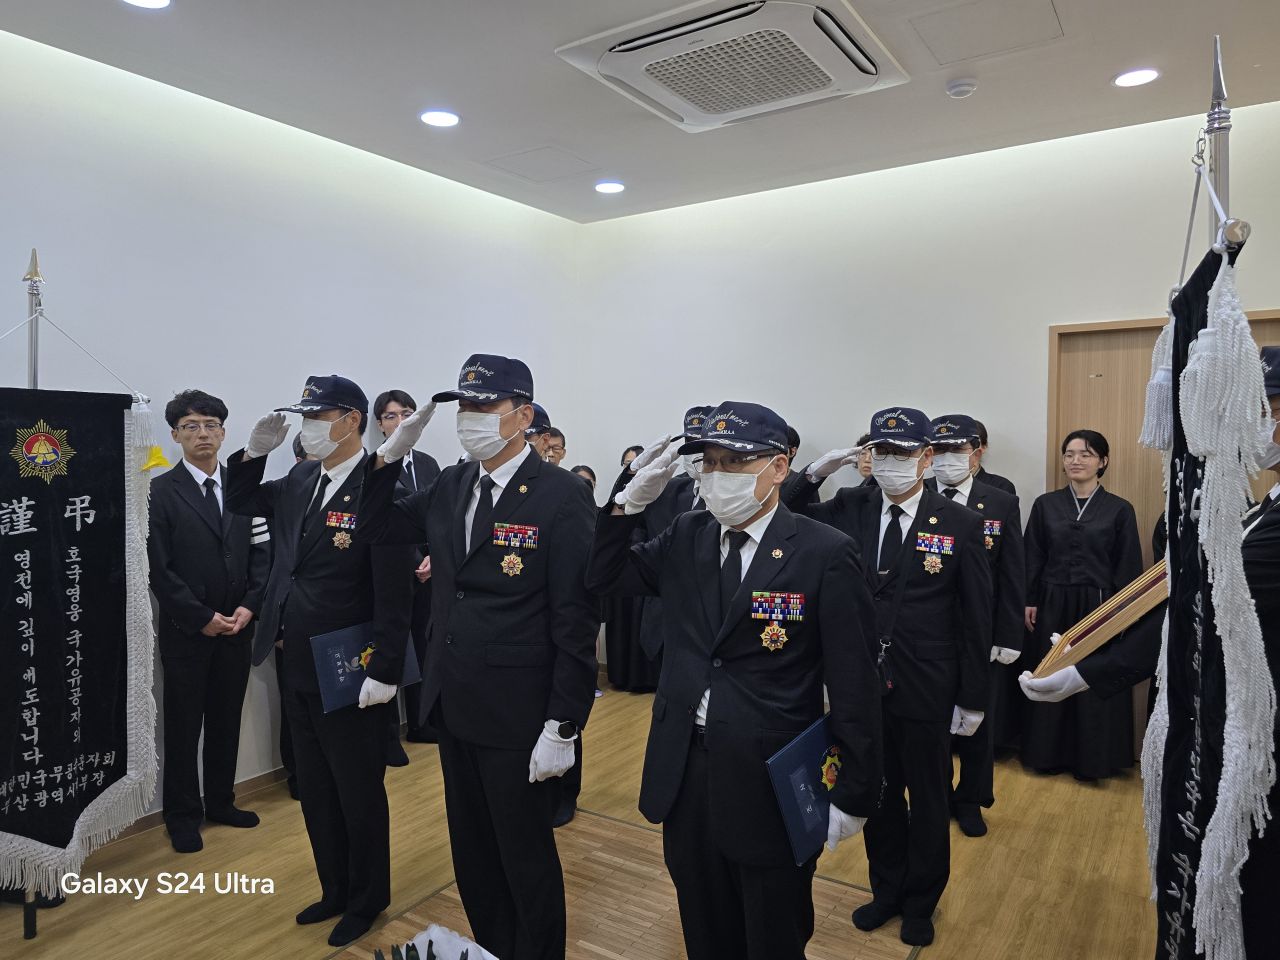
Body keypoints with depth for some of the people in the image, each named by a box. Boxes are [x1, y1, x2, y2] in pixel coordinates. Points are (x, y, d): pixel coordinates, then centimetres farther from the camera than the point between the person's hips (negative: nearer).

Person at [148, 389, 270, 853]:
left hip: (237, 625, 4)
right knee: (184, 724, 7)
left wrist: (249, 607, -7)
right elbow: (158, 568, -10)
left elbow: (262, 553, 5)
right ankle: (184, 815, 22)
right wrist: (203, 617, -13)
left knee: (227, 720, 13)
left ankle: (221, 801, 28)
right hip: (185, 629, -3)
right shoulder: (160, 492, -6)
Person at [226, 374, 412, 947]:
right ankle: (335, 890, 41)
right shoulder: (300, 481, 5)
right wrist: (254, 453, 2)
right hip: (300, 667, 8)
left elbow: (394, 593, -21)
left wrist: (384, 673, -22)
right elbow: (239, 504, 20)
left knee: (359, 793, 12)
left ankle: (366, 900, 34)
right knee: (315, 790, 21)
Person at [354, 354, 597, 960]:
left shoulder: (562, 495, -16)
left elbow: (577, 620, -17)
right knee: (472, 851, 23)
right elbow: (373, 531, 13)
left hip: (519, 715, -6)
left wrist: (563, 727, -16)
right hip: (454, 705, 7)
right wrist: (390, 455, -2)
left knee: (525, 855, 13)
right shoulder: (451, 485, 4)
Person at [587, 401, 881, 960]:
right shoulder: (686, 536, 0)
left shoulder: (825, 554, -15)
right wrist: (633, 500, -7)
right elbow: (604, 578, 7)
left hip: (772, 783, -4)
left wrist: (855, 796, -8)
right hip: (685, 770, 5)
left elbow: (853, 686, -12)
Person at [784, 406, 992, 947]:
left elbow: (977, 618, -6)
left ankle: (920, 902, 42)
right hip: (864, 684, 2)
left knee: (928, 800, 18)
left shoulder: (960, 524, -10)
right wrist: (815, 472, -14)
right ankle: (886, 890, 43)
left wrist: (972, 699, -4)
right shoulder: (849, 508, -3)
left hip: (926, 690, -2)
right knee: (878, 794, 19)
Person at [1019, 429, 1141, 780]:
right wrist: (1029, 602, -1)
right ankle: (1049, 753, 23)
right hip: (1052, 606, 2)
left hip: (1098, 607, -1)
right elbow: (1032, 559, 4)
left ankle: (1092, 758, 23)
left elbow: (1127, 568, 0)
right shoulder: (1045, 504, 3)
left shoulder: (1120, 509, -1)